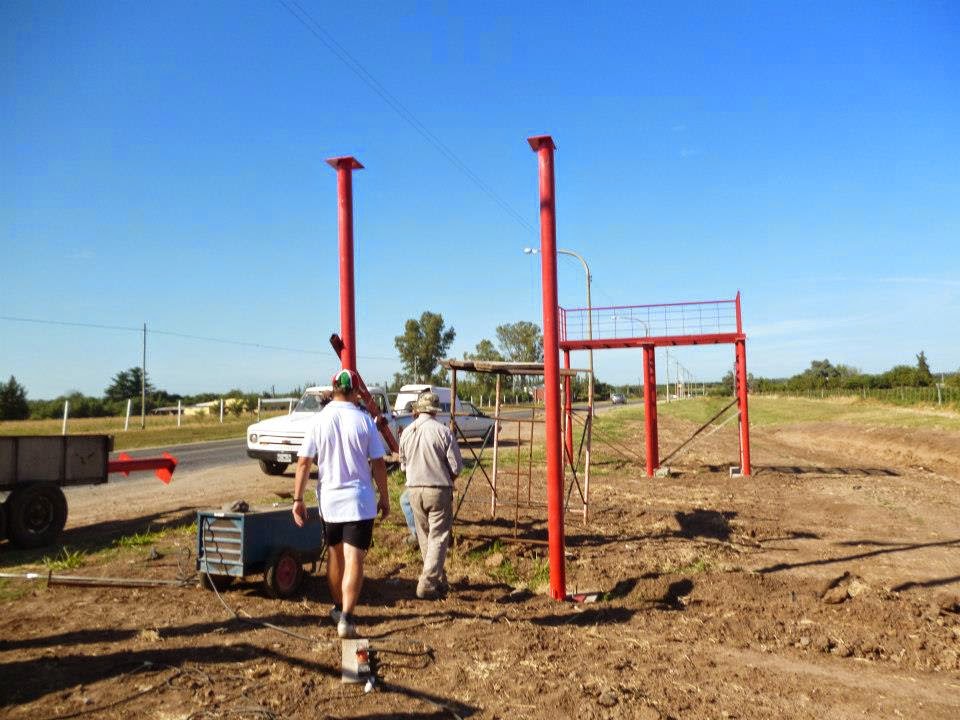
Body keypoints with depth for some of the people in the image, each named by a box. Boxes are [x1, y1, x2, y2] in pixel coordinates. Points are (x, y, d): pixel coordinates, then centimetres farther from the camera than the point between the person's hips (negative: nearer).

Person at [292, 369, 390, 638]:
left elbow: (303, 463, -3)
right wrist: (384, 497, 7)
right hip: (360, 501, -3)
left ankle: (337, 608, 34)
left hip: (329, 500, 3)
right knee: (354, 560, -2)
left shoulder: (319, 421, -2)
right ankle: (346, 618, -11)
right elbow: (378, 464, -3)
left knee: (334, 556, 19)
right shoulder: (364, 420, -5)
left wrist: (298, 499, 4)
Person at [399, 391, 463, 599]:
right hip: (439, 490, -5)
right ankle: (427, 584, -3)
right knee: (438, 537, 3)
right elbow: (456, 466, -10)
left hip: (414, 490, 5)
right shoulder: (443, 431, -13)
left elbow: (403, 464, 11)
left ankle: (439, 581, 29)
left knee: (424, 537, 17)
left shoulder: (407, 432, 0)